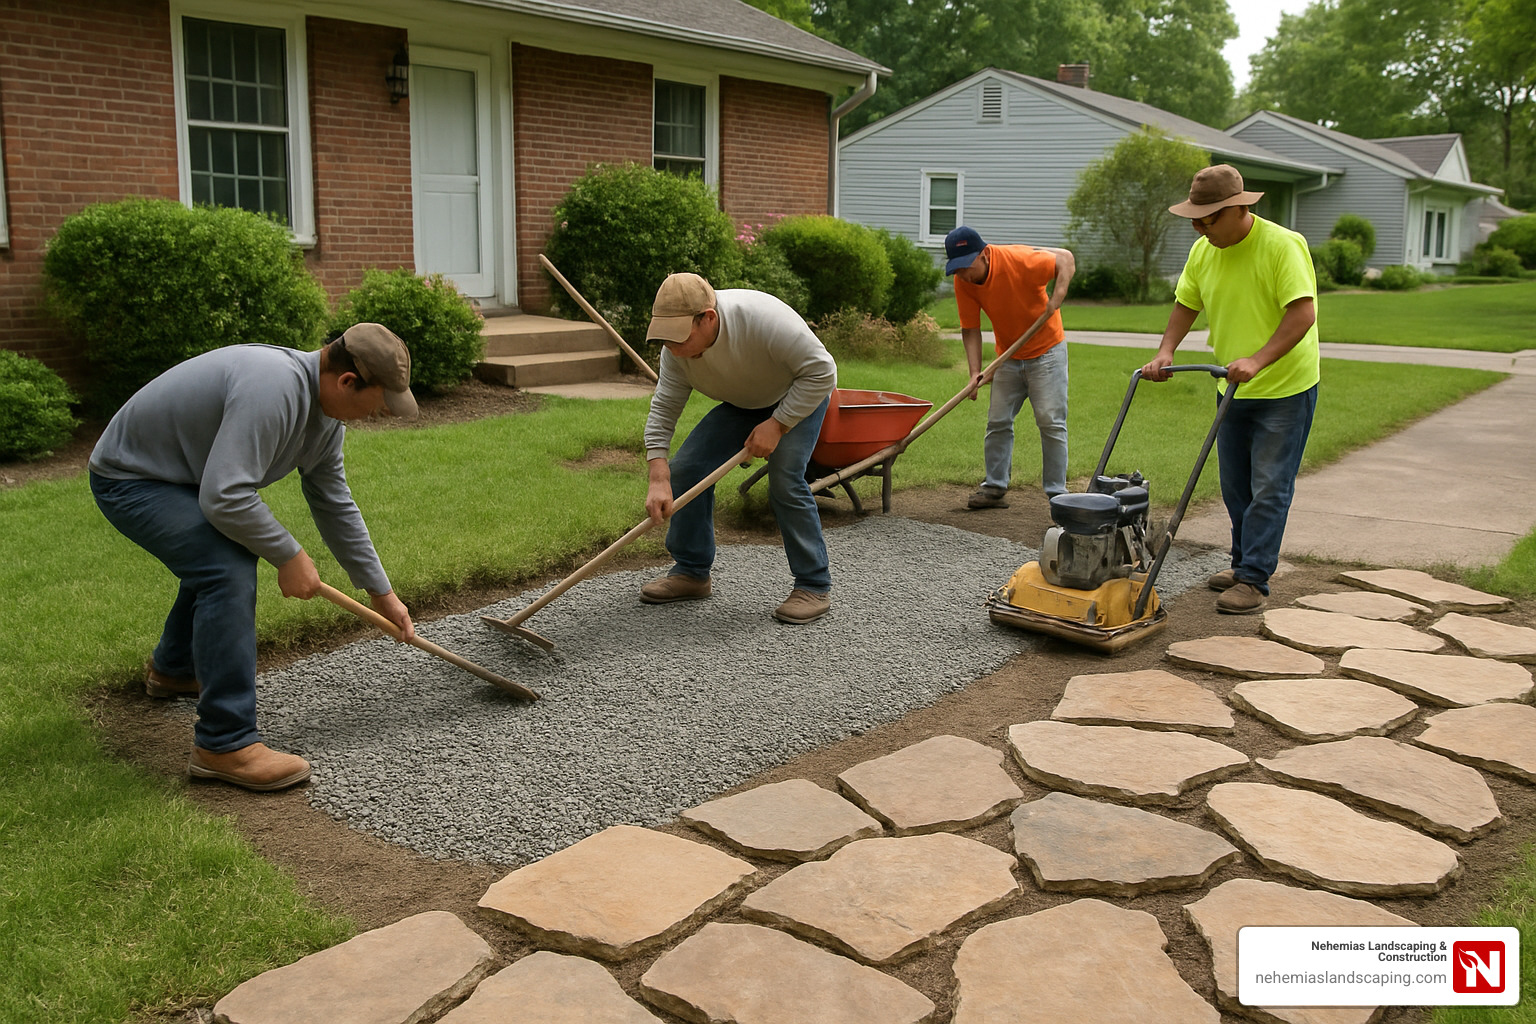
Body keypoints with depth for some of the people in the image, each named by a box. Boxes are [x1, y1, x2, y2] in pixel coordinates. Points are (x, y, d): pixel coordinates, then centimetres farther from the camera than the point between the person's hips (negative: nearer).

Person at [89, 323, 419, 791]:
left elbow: (334, 504, 8)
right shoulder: (273, 388, -34)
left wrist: (381, 592, 10)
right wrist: (290, 556, -23)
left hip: (180, 473, 10)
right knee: (228, 571, -24)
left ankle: (173, 669, 50)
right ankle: (225, 745, -20)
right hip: (129, 480, -10)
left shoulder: (326, 406, -2)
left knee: (224, 555, 27)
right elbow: (226, 497, -37)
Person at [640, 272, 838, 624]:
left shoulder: (763, 319, -39)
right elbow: (663, 410, -16)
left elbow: (822, 373, -31)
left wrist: (777, 424, -30)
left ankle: (815, 586, -10)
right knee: (686, 468, -4)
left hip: (802, 394, -6)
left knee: (785, 480, -23)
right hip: (741, 403, 6)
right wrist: (659, 479, -25)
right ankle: (691, 572, 11)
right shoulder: (677, 348, -20)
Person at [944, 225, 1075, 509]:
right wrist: (975, 371, -22)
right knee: (998, 421, 6)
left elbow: (1065, 259, -17)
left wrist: (1058, 295, -33)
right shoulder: (963, 282, -14)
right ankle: (995, 488, 16)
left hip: (1046, 350, -5)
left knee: (1051, 422, -7)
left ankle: (1057, 493, 0)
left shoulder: (1017, 259, -27)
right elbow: (970, 329, -10)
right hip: (1008, 357, 5)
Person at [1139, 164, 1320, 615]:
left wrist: (1257, 361, -36)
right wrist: (1165, 353, -6)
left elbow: (1303, 313, -26)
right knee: (1236, 487, 14)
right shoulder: (1203, 251, 1)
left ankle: (1253, 580, -2)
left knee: (1269, 488, -5)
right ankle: (1243, 563, 28)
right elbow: (1186, 305, 11)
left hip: (1284, 389, -7)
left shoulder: (1283, 245, -19)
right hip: (1234, 390, 7)